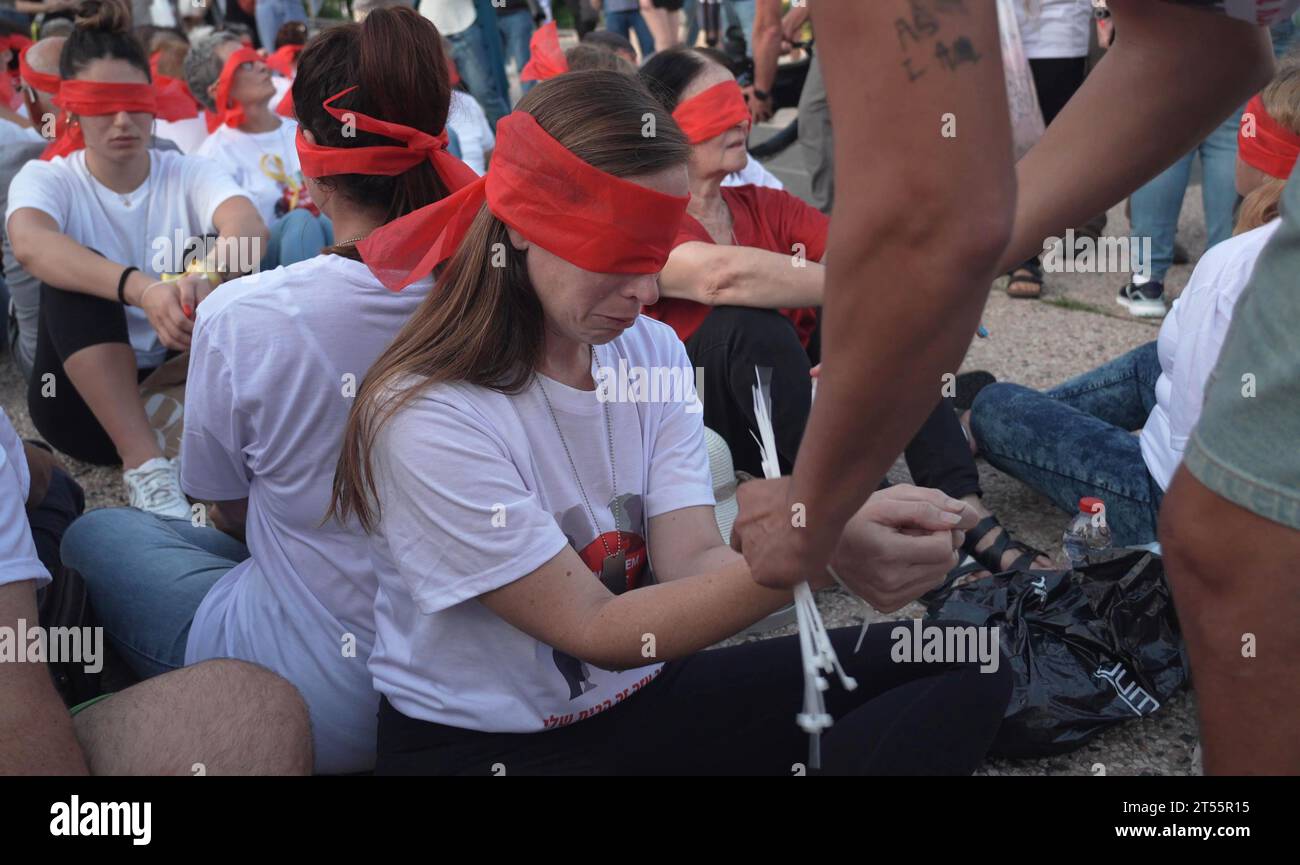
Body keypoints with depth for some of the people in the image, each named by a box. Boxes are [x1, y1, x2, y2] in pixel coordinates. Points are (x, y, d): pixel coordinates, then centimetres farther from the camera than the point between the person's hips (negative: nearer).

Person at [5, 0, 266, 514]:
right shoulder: (46, 179, -4)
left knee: (217, 255, -21)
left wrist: (207, 279, -49)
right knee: (75, 271, -27)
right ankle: (145, 467, -39)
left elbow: (251, 231, -25)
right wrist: (140, 289, -50)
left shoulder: (190, 175, -1)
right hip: (84, 401, 0)